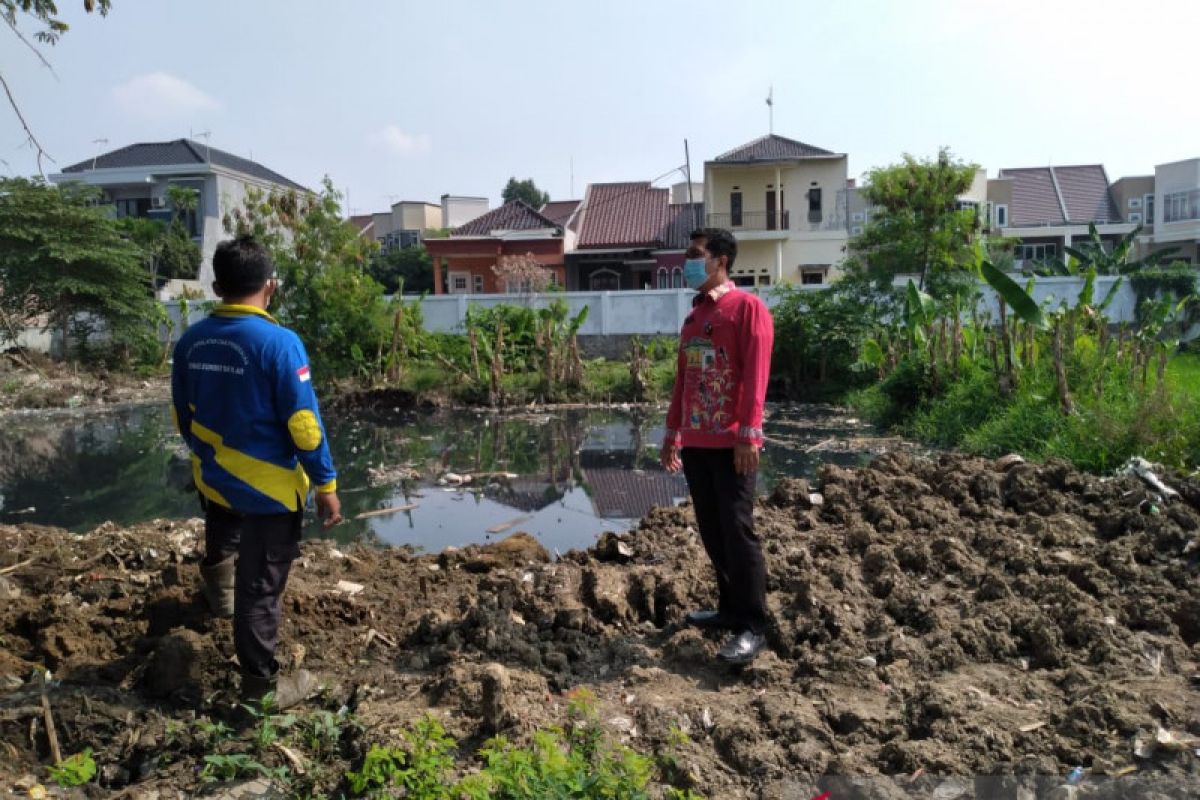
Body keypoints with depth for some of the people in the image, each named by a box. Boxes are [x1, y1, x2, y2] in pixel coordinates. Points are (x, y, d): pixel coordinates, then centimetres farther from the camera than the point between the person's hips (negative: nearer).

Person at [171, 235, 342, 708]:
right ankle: (261, 686, 19)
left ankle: (216, 579, 64)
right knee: (260, 587, 6)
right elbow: (303, 423, -21)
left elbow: (182, 416, 9)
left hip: (213, 478, 5)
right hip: (270, 487, -5)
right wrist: (325, 484, -10)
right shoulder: (279, 342, -21)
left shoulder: (191, 341, -2)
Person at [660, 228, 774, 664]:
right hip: (695, 443, 8)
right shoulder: (694, 314, 18)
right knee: (711, 531, 12)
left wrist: (749, 432, -20)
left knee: (737, 531, -6)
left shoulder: (747, 307, -5)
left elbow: (755, 374, -14)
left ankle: (752, 627, 1)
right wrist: (673, 431, 19)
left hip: (731, 443, -7)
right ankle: (730, 608, 25)